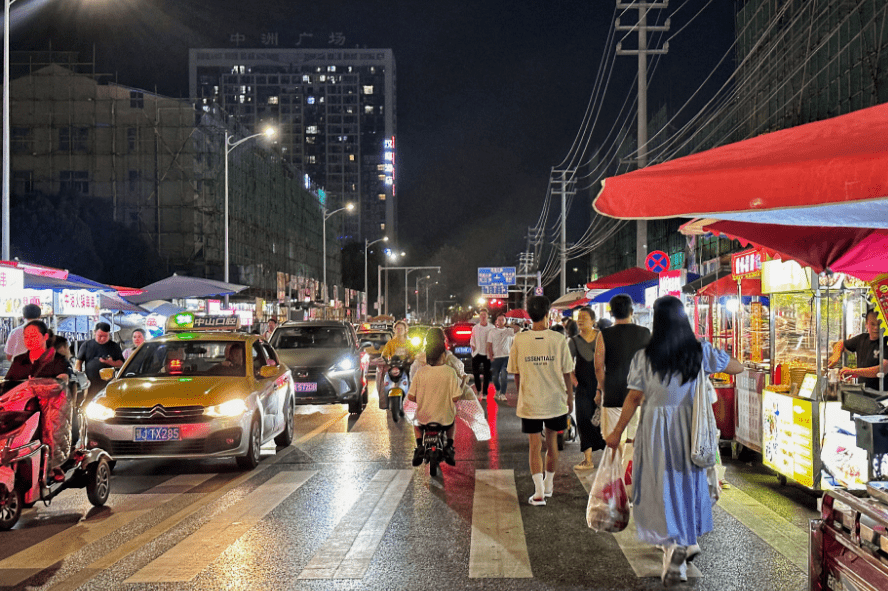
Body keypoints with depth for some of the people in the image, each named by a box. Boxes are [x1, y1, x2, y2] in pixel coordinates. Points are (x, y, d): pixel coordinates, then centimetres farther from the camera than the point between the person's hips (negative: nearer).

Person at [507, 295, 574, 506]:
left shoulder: (519, 340, -6)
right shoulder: (558, 340, -9)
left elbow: (516, 374, 2)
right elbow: (566, 374, -4)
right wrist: (570, 398, 10)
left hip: (530, 402, -1)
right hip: (555, 401, 1)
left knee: (534, 447, 5)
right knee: (551, 443, 17)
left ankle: (539, 492, -2)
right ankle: (548, 484, 32)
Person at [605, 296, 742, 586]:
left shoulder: (644, 357, -12)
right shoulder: (701, 352, -6)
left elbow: (633, 398, -7)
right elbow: (738, 367, 6)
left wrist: (617, 432, 4)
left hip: (656, 429, -3)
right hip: (689, 428, 3)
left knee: (661, 486, 6)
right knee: (688, 481, 20)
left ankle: (673, 544, -10)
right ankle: (689, 540, 32)